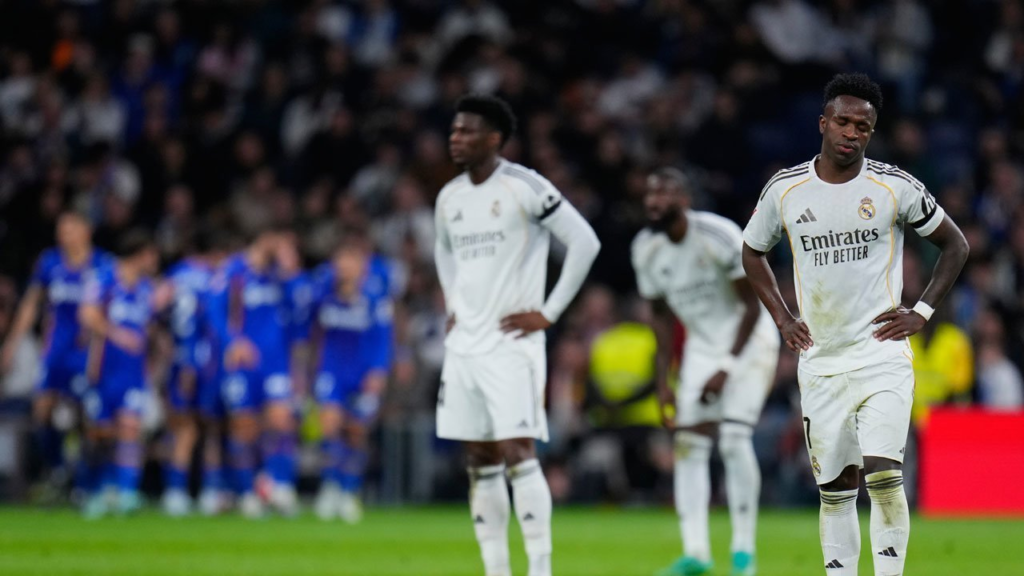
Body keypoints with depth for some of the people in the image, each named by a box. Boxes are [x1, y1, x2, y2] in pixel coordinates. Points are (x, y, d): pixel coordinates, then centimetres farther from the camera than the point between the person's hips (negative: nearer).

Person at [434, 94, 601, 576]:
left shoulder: (524, 188, -11)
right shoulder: (449, 198, 10)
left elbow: (585, 243, -12)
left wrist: (548, 312, -11)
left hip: (511, 343, -7)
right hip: (463, 346, 7)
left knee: (518, 454, -13)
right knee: (480, 463, 7)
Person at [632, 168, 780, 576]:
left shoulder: (719, 237, -26)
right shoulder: (647, 249, -7)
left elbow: (752, 305, -17)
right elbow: (662, 316, 7)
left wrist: (726, 369, -20)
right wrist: (663, 382, 4)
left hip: (748, 341, -6)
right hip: (702, 346, 6)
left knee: (734, 440, -16)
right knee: (689, 444, -4)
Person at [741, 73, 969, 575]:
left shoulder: (895, 187, -4)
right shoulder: (785, 189, 1)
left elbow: (955, 245, 8)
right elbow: (752, 253, 19)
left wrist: (921, 311, -1)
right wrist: (782, 318, 8)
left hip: (881, 356, -3)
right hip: (819, 361, 3)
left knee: (883, 474, -17)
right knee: (835, 490, 6)